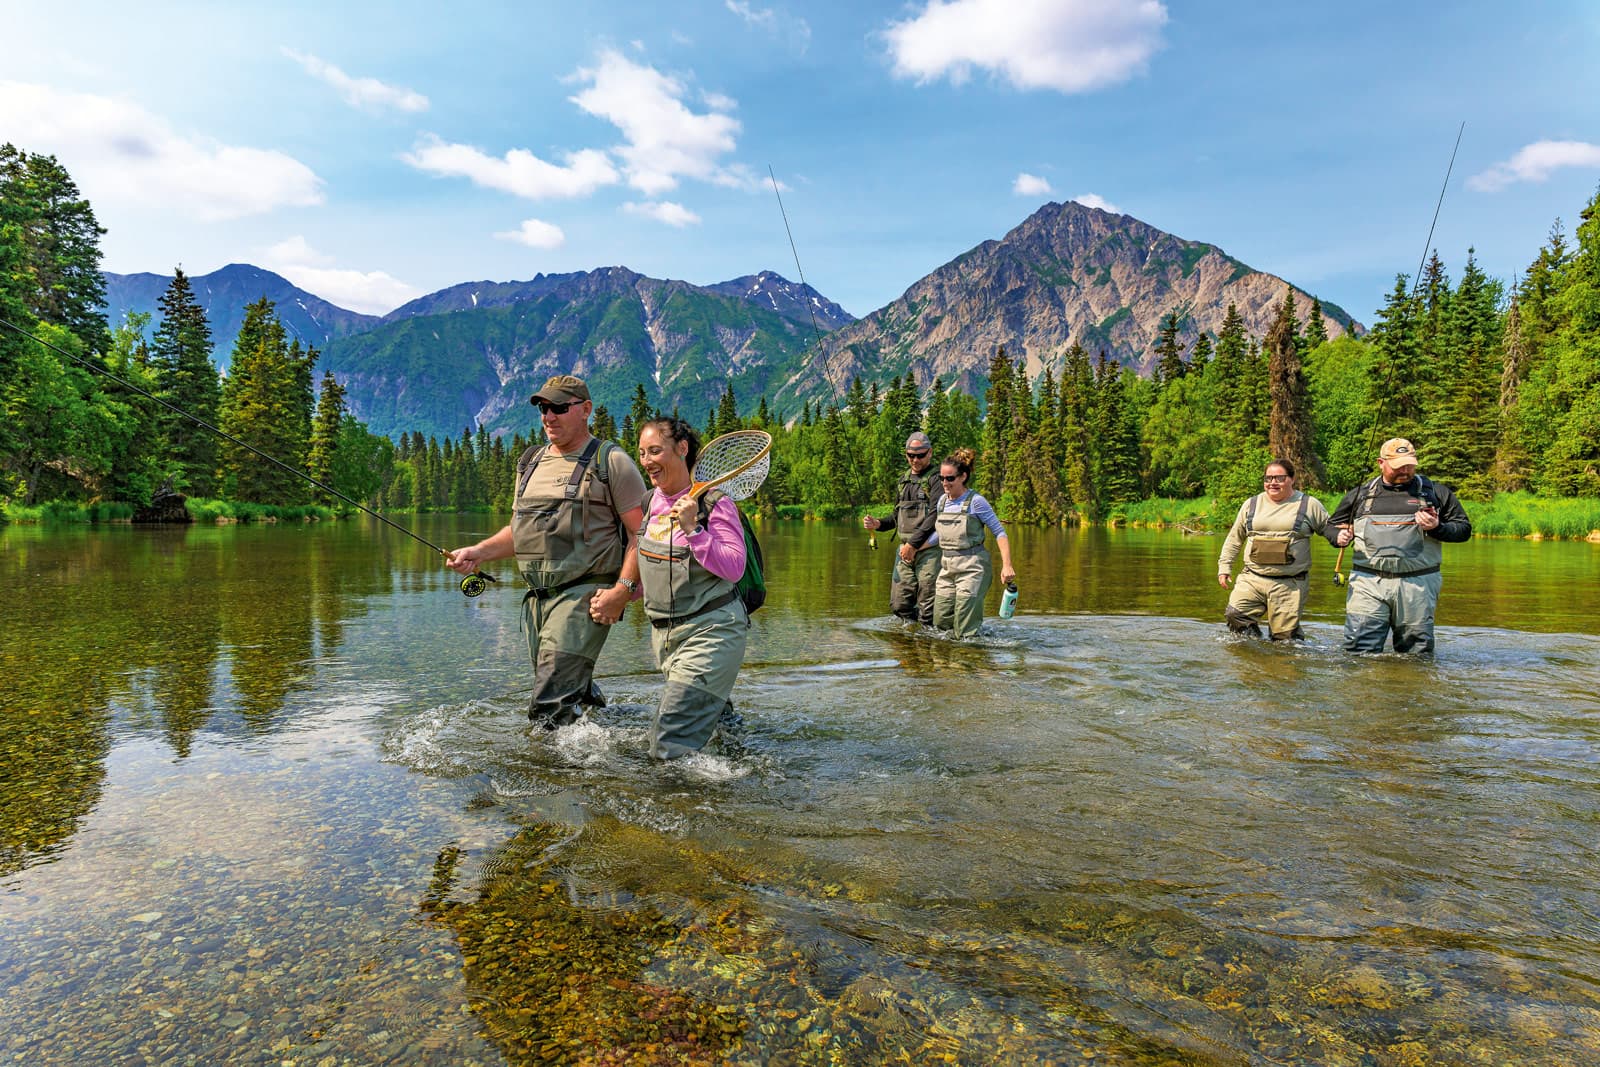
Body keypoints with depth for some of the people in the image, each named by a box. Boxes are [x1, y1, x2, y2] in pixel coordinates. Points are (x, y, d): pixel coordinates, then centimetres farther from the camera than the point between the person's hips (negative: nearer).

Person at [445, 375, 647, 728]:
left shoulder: (610, 462, -3)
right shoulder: (530, 463, 18)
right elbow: (518, 530, 25)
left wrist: (623, 589, -19)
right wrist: (478, 552, 7)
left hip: (585, 595, -7)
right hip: (536, 597, 7)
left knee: (550, 705, -17)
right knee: (572, 689, 14)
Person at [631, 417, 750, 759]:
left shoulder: (715, 504, -12)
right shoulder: (648, 503, 7)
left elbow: (734, 569, -21)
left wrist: (692, 529, -25)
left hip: (711, 631, -7)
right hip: (664, 633, 8)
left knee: (669, 748, -13)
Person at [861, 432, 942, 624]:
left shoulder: (936, 478, -4)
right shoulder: (904, 479, 18)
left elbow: (936, 516, -15)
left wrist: (914, 544, -17)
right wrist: (878, 524, 6)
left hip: (928, 549, -6)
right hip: (905, 550, 6)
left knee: (928, 609, -6)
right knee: (899, 605, 6)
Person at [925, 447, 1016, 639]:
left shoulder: (976, 501, -10)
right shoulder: (942, 500, 8)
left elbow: (999, 533, -10)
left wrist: (1007, 565, -19)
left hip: (972, 567, -6)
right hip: (947, 567, 6)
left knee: (964, 632, -8)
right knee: (940, 623, 8)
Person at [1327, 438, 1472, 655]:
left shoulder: (1436, 492, 11)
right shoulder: (1360, 494, 14)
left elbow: (1464, 529, 12)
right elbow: (1334, 525, 23)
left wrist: (1437, 528, -9)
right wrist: (1340, 536, 0)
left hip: (1418, 583, 0)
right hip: (1368, 582, 0)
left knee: (1417, 655, 6)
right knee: (1359, 651, -8)